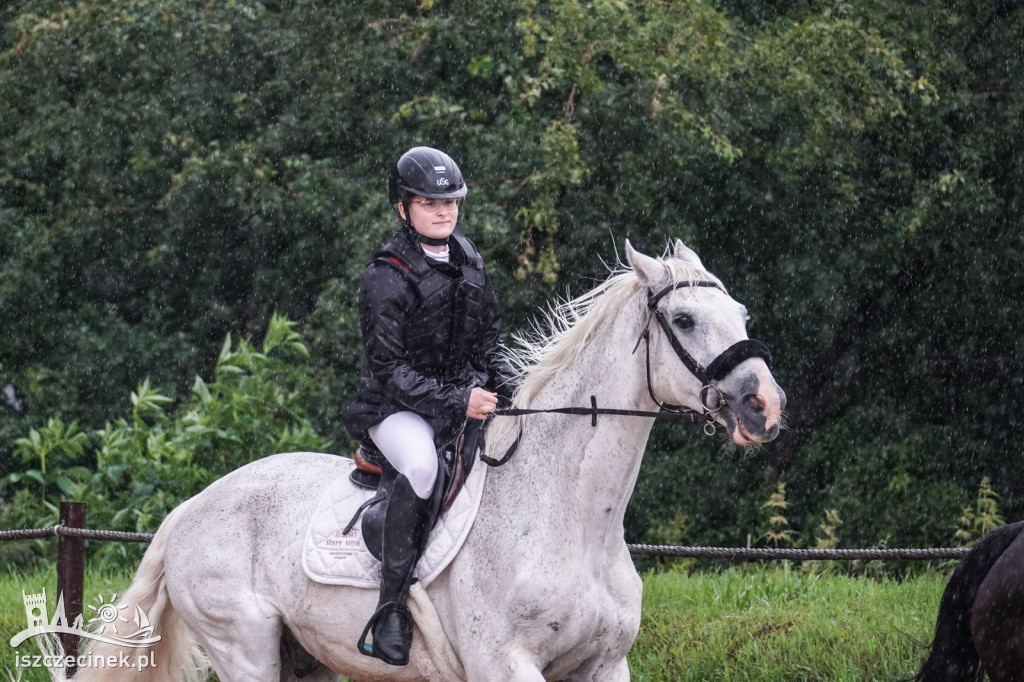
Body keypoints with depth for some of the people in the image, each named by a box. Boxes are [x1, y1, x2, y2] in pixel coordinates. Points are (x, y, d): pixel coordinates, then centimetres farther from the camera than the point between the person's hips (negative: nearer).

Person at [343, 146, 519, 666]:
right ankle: (390, 610, -35)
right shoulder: (388, 277, -9)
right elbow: (388, 368, -14)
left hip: (468, 400, 7)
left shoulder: (469, 265, 12)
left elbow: (487, 344, 20)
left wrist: (510, 388, 0)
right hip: (397, 409, -7)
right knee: (420, 465, -37)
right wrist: (455, 402, -22)